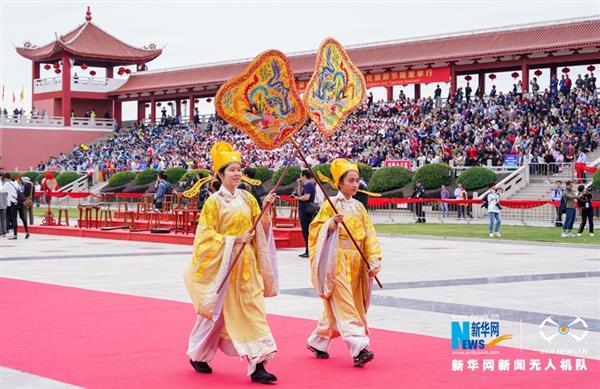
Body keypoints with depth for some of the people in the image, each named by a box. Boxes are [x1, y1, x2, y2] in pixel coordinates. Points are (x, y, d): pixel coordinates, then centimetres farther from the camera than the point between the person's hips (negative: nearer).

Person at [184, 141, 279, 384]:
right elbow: (206, 236, -11)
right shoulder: (213, 202, -8)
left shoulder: (247, 198, 6)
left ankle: (257, 366, -5)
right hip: (221, 263, -4)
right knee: (215, 311, 9)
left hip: (246, 263, 4)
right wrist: (234, 239, -19)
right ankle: (197, 355, 31)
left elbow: (260, 229, 6)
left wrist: (265, 210, -10)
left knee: (252, 310, -3)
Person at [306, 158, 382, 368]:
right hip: (337, 262, -6)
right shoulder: (331, 205, -4)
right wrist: (333, 223, -23)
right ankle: (358, 347, -19)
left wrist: (374, 260, -3)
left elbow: (369, 235, 7)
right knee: (344, 305, -12)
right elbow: (316, 229, -6)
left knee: (337, 306, 12)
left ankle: (317, 342, 28)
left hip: (355, 263, 6)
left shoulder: (359, 207, 10)